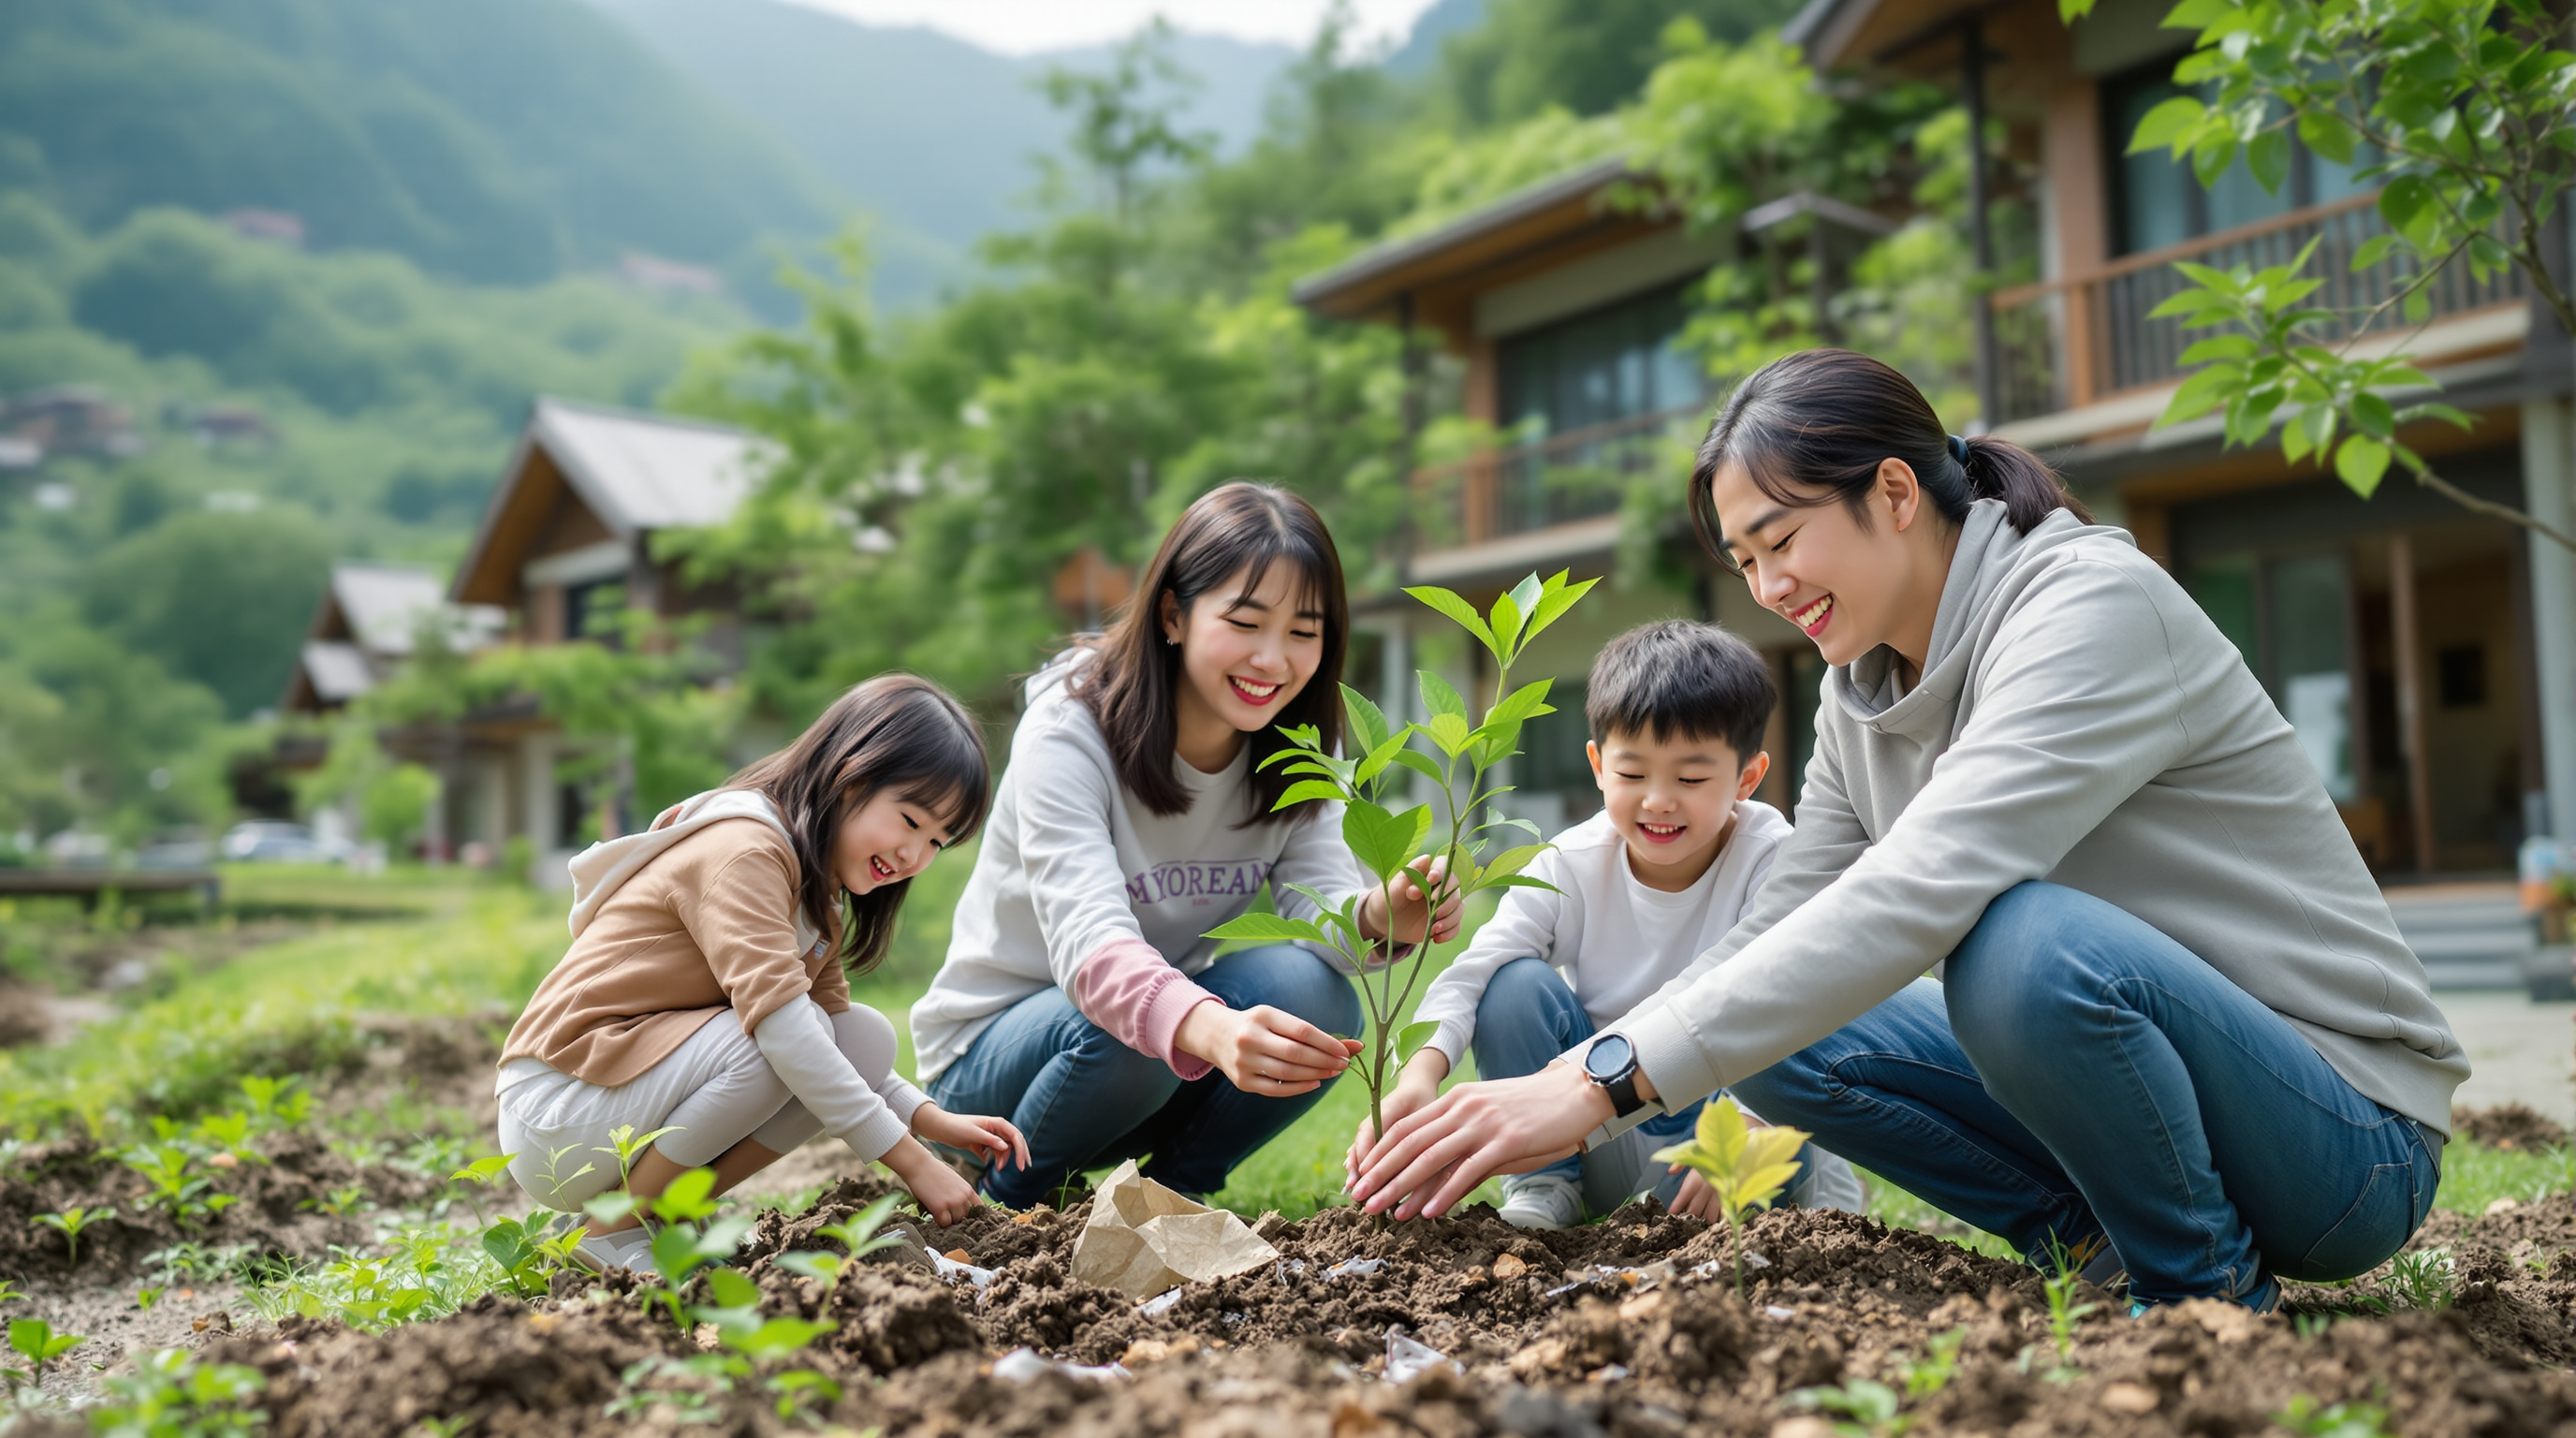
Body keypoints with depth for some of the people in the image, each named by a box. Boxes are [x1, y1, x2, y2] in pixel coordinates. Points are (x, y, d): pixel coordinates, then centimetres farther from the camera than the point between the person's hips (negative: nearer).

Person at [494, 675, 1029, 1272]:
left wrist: (933, 1121, -8)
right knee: (788, 1033, -28)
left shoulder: (817, 895, 13)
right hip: (554, 1117, -9)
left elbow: (841, 1042, 10)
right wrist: (911, 1162, -29)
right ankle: (618, 1230, -12)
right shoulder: (743, 851, -19)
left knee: (867, 1036, -5)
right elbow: (782, 1022, -30)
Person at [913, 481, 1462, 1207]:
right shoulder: (1068, 732, -23)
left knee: (1313, 993, -24)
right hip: (990, 1051, -4)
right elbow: (1088, 941, -38)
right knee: (1127, 1033, -36)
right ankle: (1006, 1193, -4)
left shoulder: (1293, 755, -5)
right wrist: (1211, 1028, -59)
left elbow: (1323, 900, -19)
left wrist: (1379, 917, -45)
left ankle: (1174, 1188, 1)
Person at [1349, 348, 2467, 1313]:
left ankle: (2213, 1294, -11)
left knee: (2028, 940, -35)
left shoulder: (2095, 605, -22)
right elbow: (1774, 936, 3)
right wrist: (1542, 1101, -11)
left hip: (2350, 1135, -7)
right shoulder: (1860, 693, 4)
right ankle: (2109, 1251, 0)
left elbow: (1920, 893, -35)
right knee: (1778, 1028, -5)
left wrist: (1607, 1080, -38)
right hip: (2113, 1080, 7)